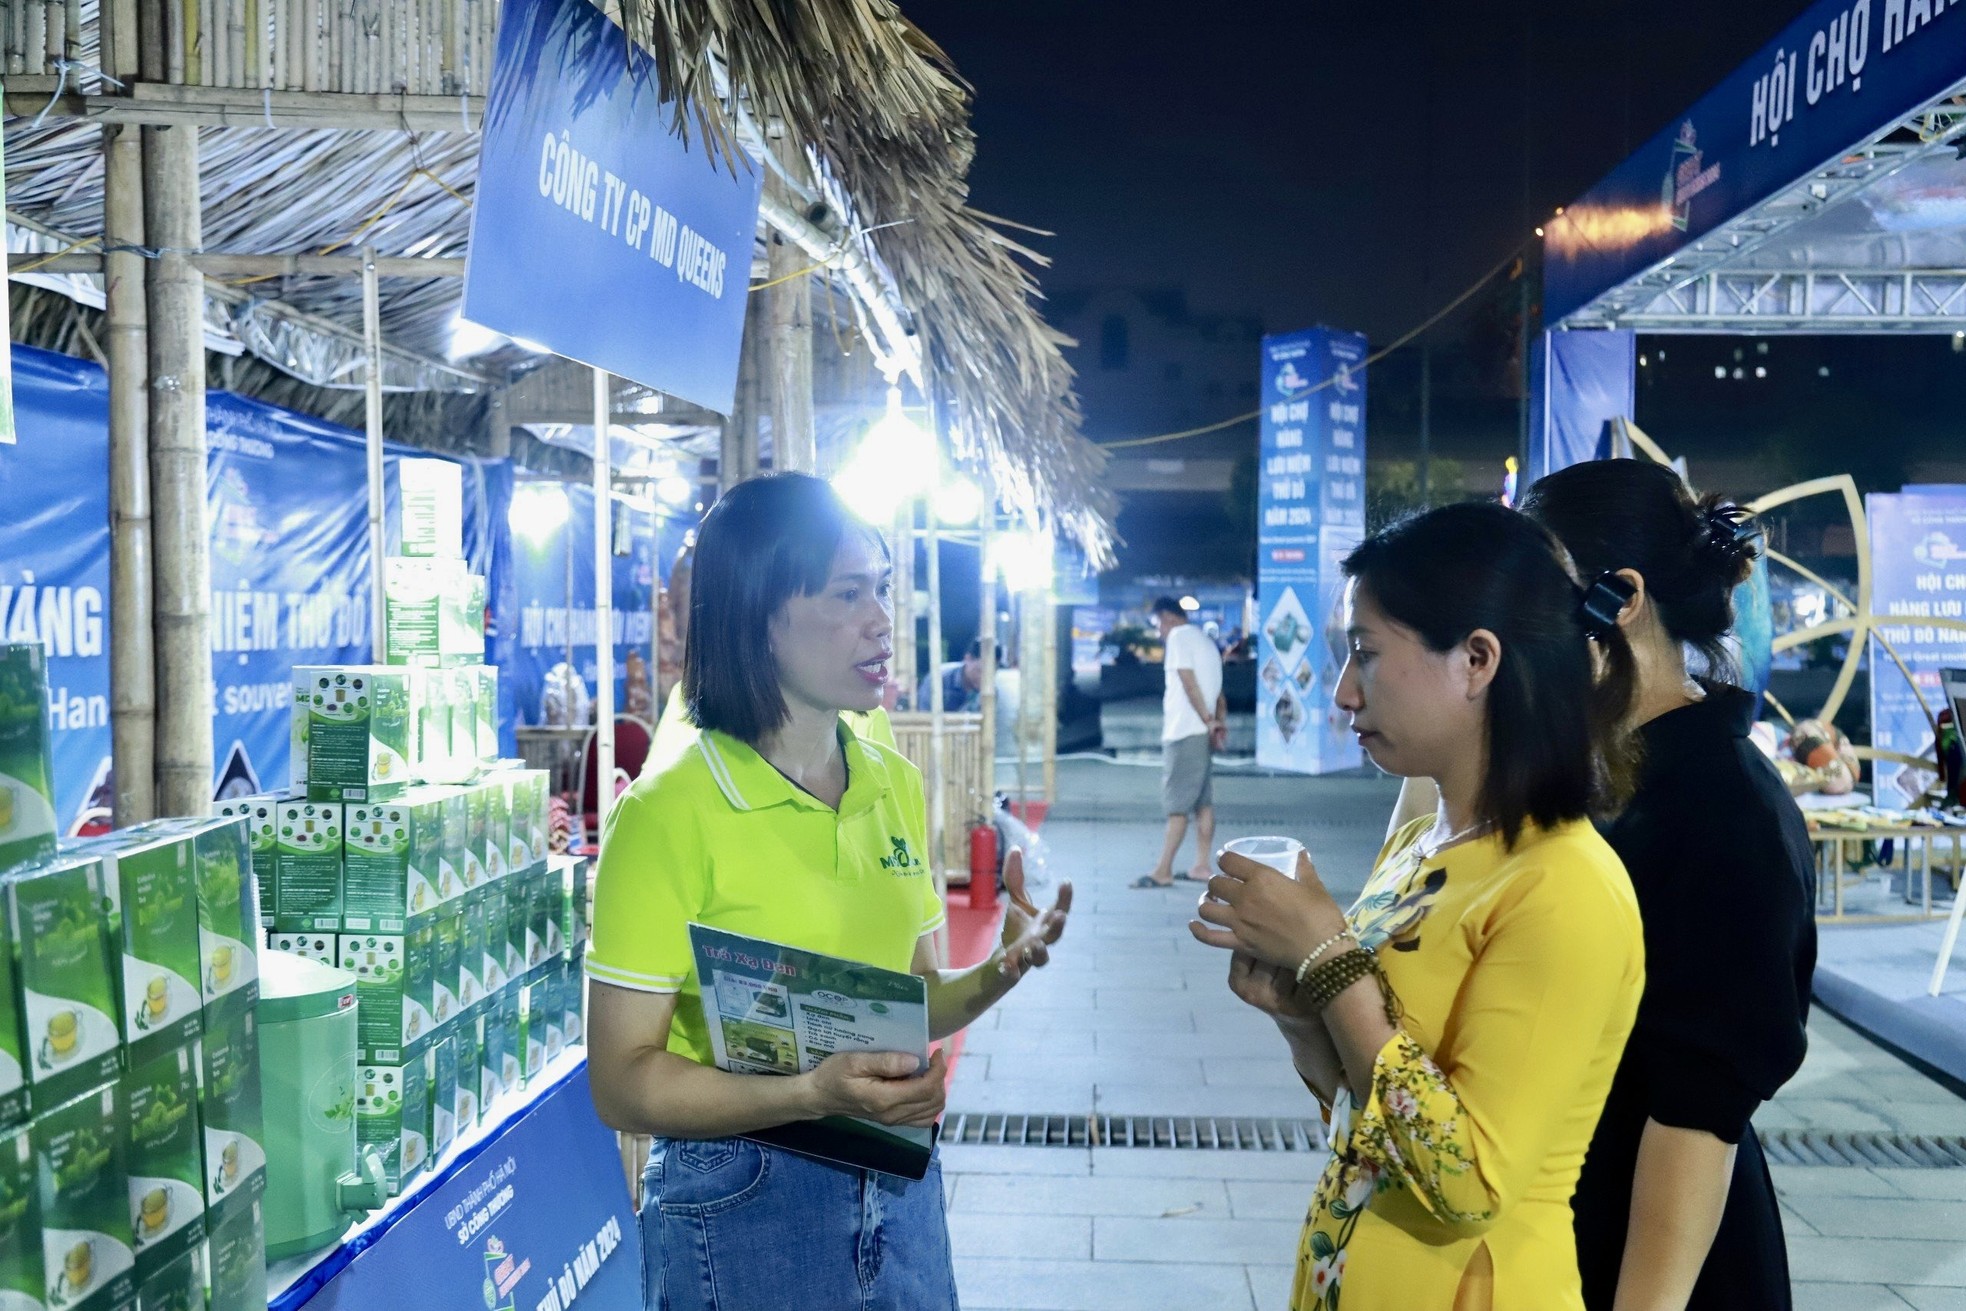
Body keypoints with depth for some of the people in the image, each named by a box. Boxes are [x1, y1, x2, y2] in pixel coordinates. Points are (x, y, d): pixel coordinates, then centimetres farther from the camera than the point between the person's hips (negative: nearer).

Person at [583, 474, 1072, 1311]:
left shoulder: (895, 786, 2)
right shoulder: (668, 811, -17)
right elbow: (623, 1083, -15)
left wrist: (997, 973, -9)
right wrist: (815, 1093, -27)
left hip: (899, 1187, 6)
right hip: (741, 1206, -5)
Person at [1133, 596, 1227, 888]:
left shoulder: (1179, 636, -7)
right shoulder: (1205, 640, 22)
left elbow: (1189, 683, -15)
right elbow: (1217, 691, 16)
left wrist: (1208, 721, -12)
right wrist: (1220, 721, 4)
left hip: (1184, 732, -9)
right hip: (1202, 732, 9)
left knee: (1177, 805, -8)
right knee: (1203, 803, 9)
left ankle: (1163, 872, -7)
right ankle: (1201, 866, 11)